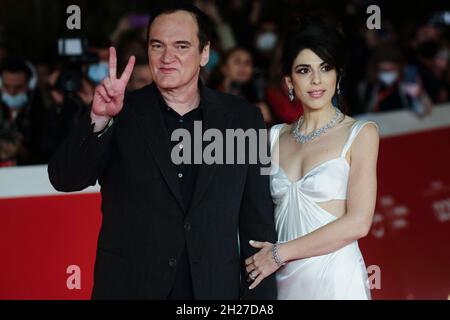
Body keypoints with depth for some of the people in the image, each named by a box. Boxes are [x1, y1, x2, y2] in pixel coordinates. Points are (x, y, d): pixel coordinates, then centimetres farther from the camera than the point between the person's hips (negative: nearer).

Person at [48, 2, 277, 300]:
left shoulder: (242, 118, 1)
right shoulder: (122, 114, -2)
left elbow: (258, 221, 3)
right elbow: (65, 179, -13)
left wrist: (260, 294, 0)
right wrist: (99, 118, -27)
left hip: (214, 287, 1)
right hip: (129, 286, -1)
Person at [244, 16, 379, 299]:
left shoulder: (361, 134, -3)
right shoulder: (276, 137, 10)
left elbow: (358, 223, -11)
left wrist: (281, 253, -9)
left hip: (336, 279, -4)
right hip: (283, 280, 4)